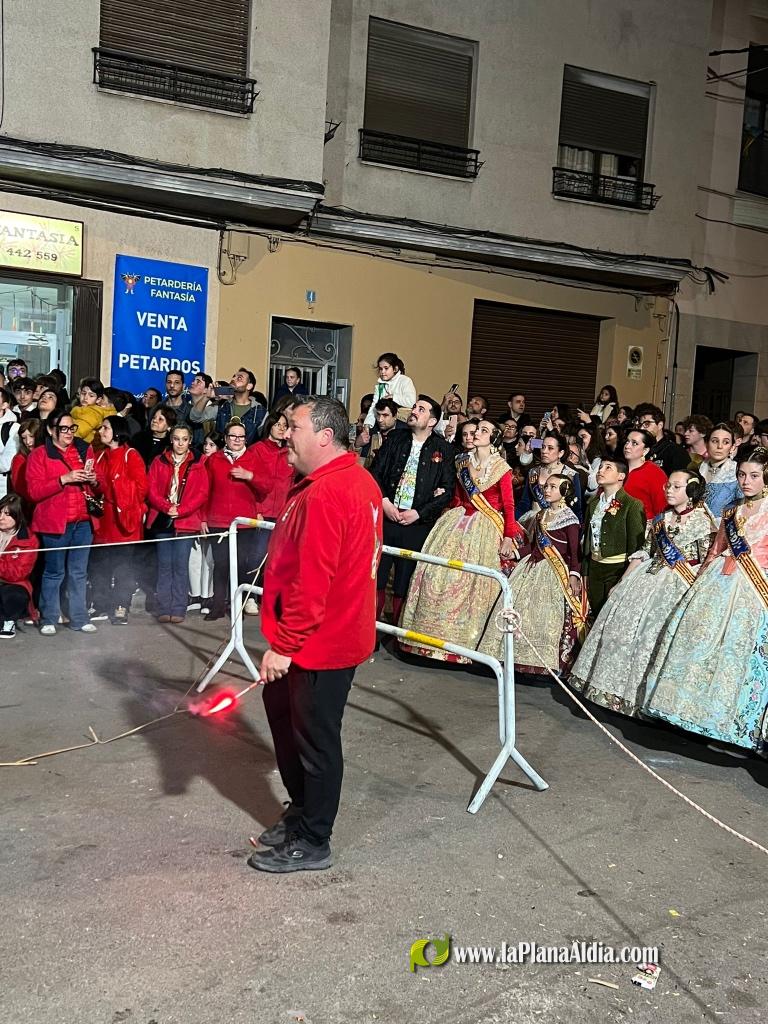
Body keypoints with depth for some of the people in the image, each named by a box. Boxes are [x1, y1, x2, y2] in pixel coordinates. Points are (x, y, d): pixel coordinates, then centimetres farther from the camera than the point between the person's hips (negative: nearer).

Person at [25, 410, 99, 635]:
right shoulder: (39, 454, -1)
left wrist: (93, 480, -3)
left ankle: (79, 619, 16)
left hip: (83, 521, 4)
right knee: (54, 572, 2)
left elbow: (95, 486, 21)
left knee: (79, 572, 9)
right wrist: (64, 479, -18)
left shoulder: (85, 450, 11)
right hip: (55, 521, -4)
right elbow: (34, 491, -9)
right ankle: (48, 620, 13)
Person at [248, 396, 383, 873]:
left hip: (319, 643, -10)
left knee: (314, 739, 4)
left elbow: (312, 582, -27)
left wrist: (284, 645, -20)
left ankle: (312, 843, 21)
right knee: (285, 716, 23)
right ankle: (303, 813, 39)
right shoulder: (361, 481, 8)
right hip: (343, 632, 10)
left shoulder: (324, 495, -24)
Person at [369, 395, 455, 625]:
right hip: (385, 518, 2)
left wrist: (419, 513, -7)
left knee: (404, 584, 3)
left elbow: (447, 490, 0)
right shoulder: (395, 440, 9)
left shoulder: (443, 450, 3)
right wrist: (384, 503, -8)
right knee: (376, 578, 1)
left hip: (417, 524, -2)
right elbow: (375, 473, 7)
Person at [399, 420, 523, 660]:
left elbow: (509, 505, -6)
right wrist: (447, 522, 9)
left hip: (484, 528, -4)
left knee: (471, 579, -4)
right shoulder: (463, 462, 10)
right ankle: (434, 631, 12)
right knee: (439, 571, -2)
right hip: (458, 523, 4)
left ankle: (462, 636, 11)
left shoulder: (501, 468, -4)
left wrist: (508, 537, -13)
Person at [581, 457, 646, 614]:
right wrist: (585, 572, 11)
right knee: (597, 615, 10)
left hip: (618, 568, -6)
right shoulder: (593, 504, 12)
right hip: (594, 567, 6)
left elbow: (636, 545, -11)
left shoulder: (632, 505, -9)